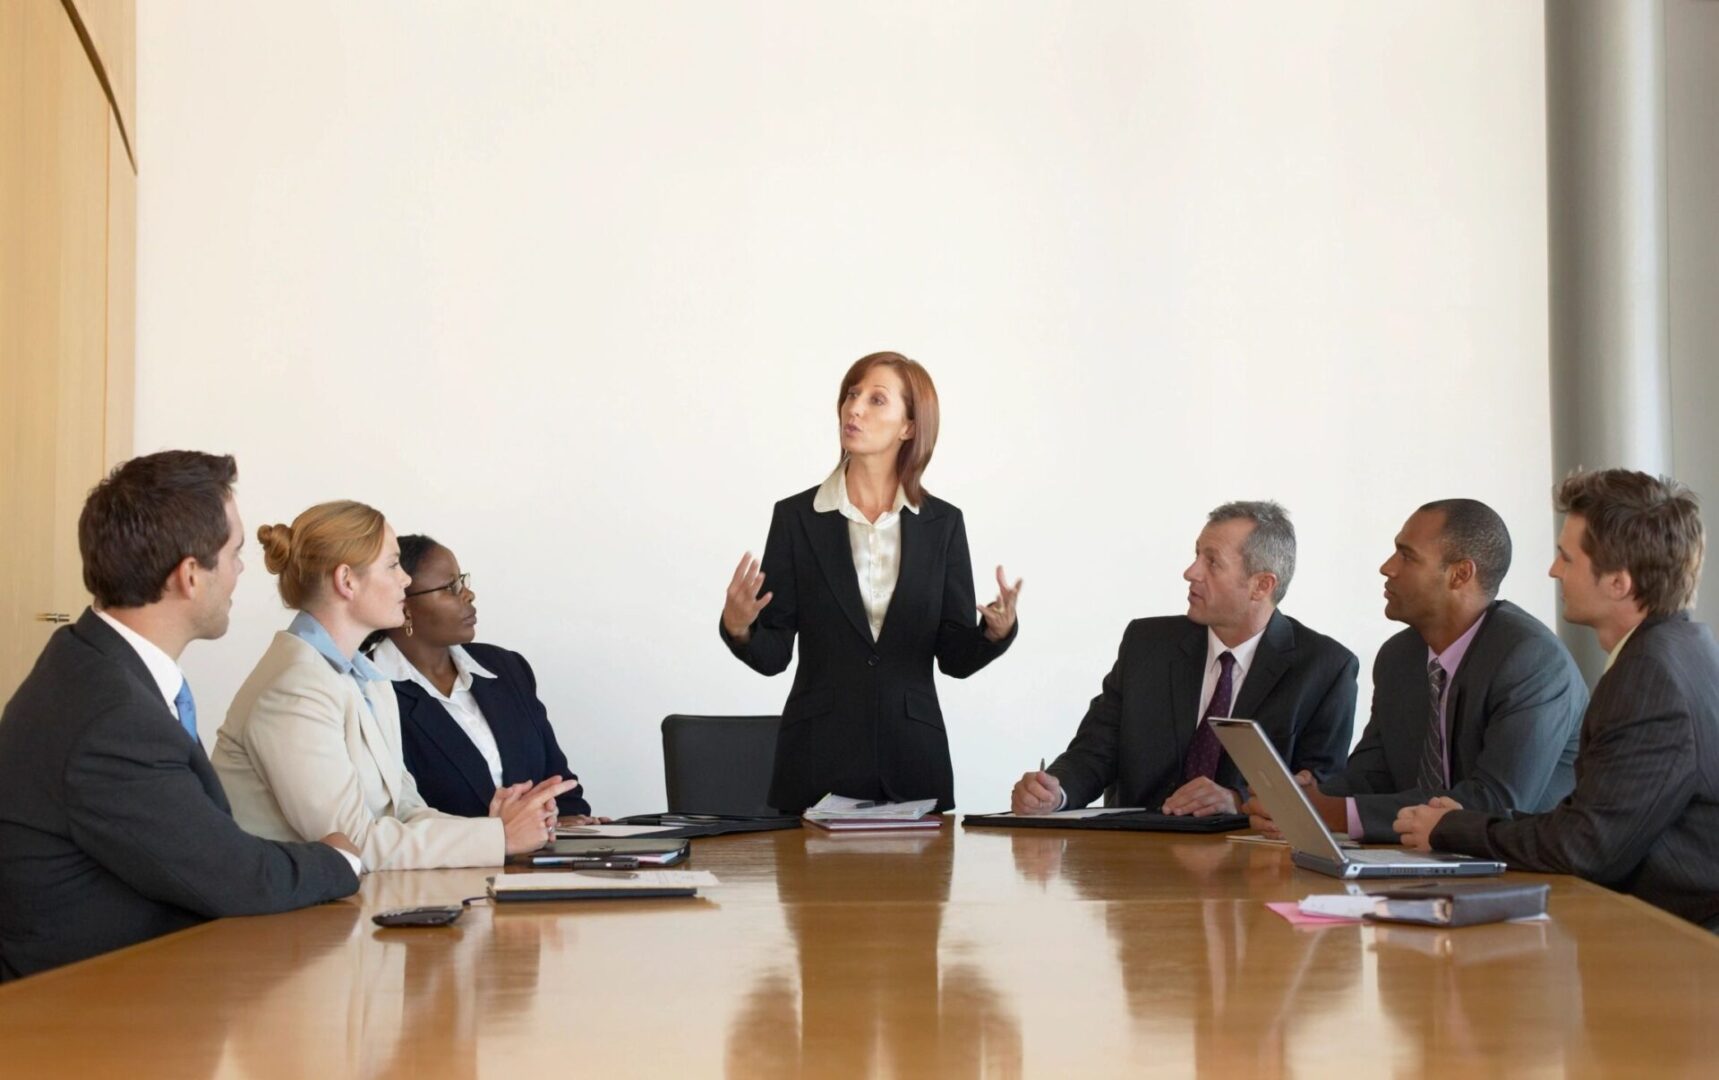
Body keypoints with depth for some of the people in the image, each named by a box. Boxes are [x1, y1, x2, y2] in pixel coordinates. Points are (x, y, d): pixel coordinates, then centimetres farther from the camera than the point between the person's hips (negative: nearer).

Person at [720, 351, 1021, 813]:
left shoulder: (942, 523, 3)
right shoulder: (796, 516, 0)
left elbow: (956, 656, 2)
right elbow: (772, 654, 0)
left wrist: (997, 630, -18)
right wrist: (738, 629, -21)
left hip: (913, 759, 1)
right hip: (818, 758, -1)